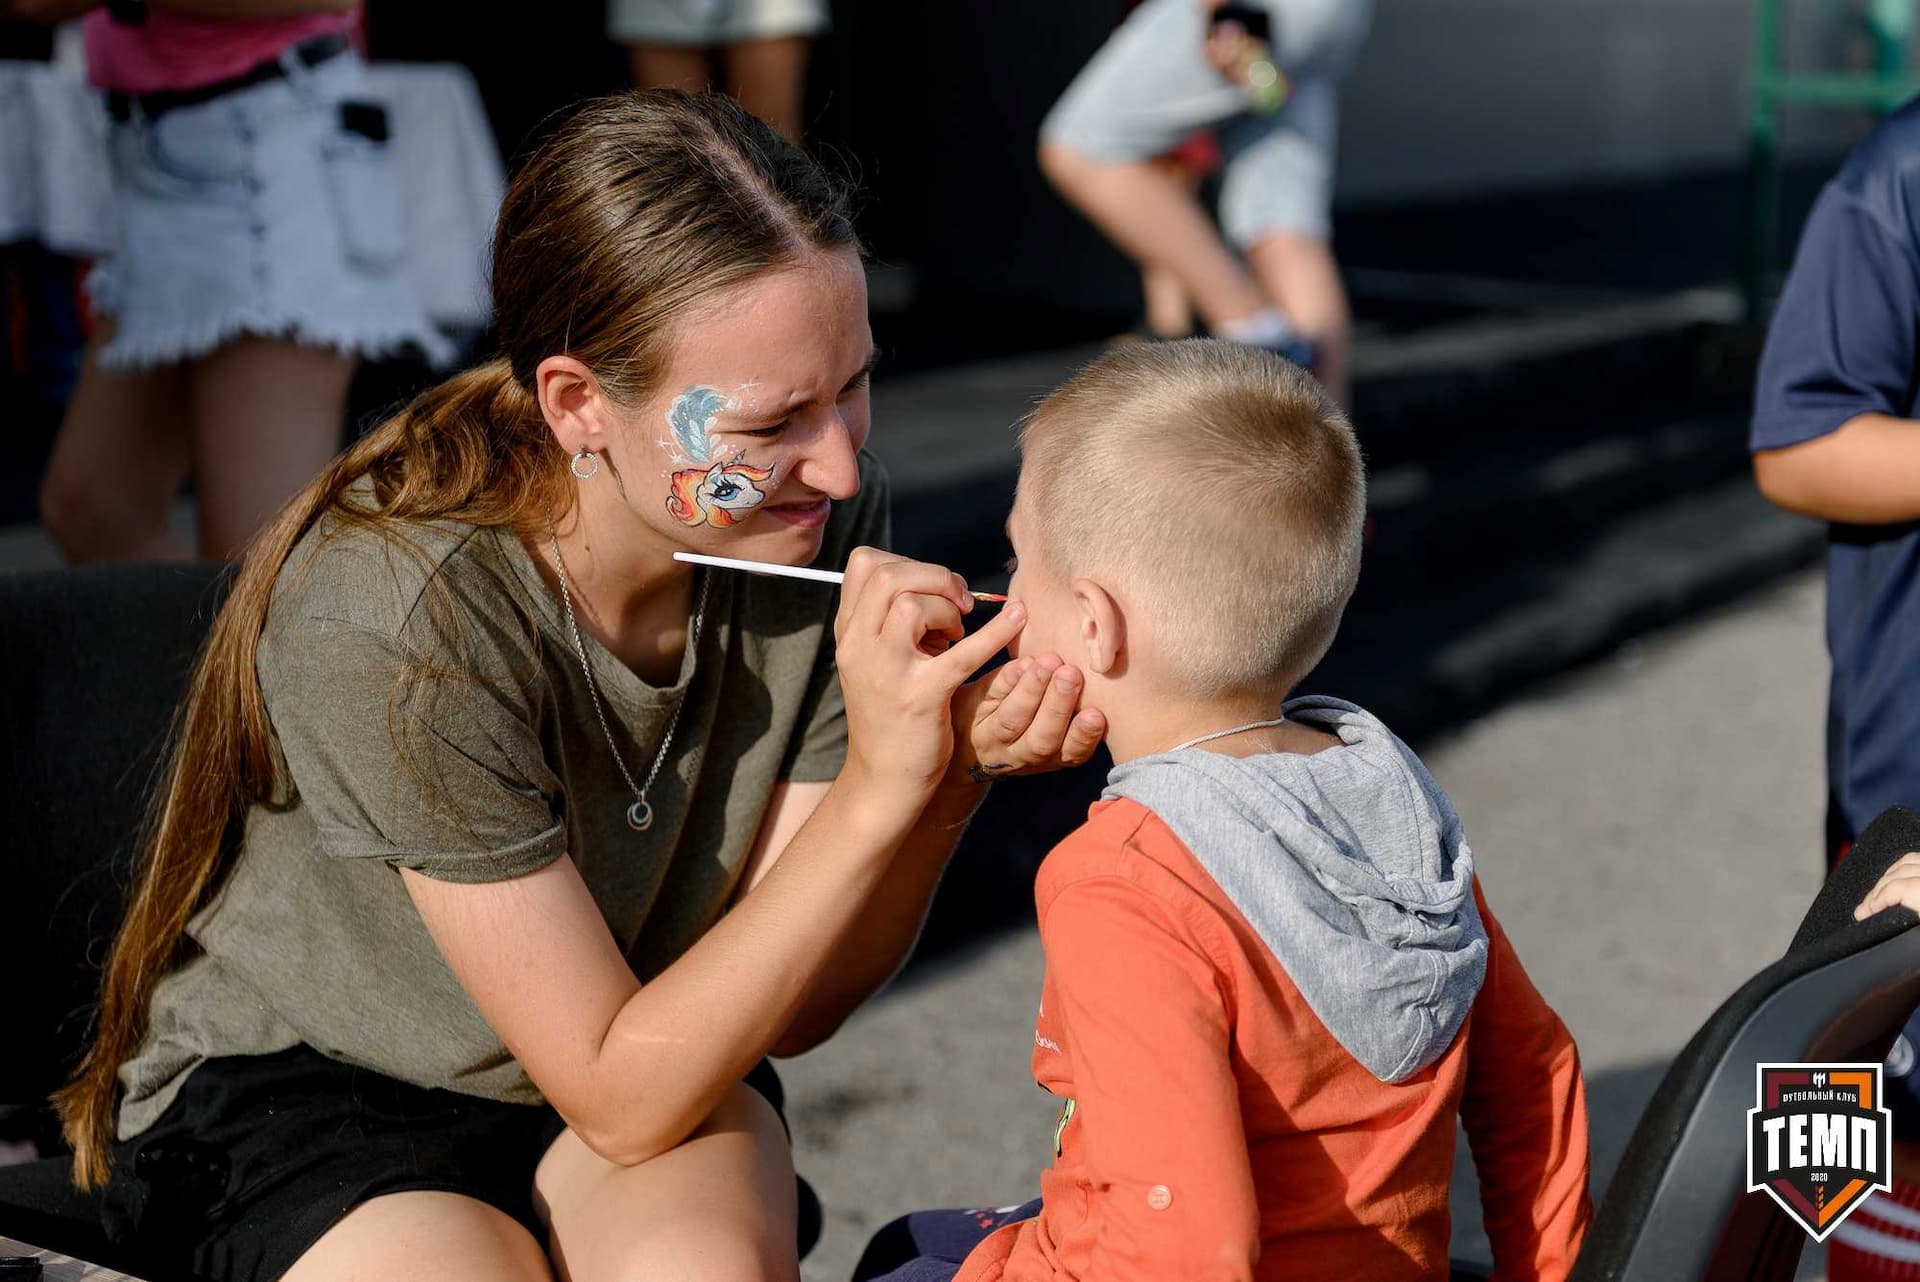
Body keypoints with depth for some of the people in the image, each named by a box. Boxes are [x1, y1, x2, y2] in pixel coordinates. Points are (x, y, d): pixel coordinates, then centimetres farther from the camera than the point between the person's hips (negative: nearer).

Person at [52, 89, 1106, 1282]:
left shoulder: (819, 518, -16)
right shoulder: (396, 617, -31)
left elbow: (790, 1003, -9)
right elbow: (622, 1097, -24)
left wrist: (953, 780, -27)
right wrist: (877, 790, -32)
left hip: (653, 1048, 3)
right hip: (297, 1091, -3)